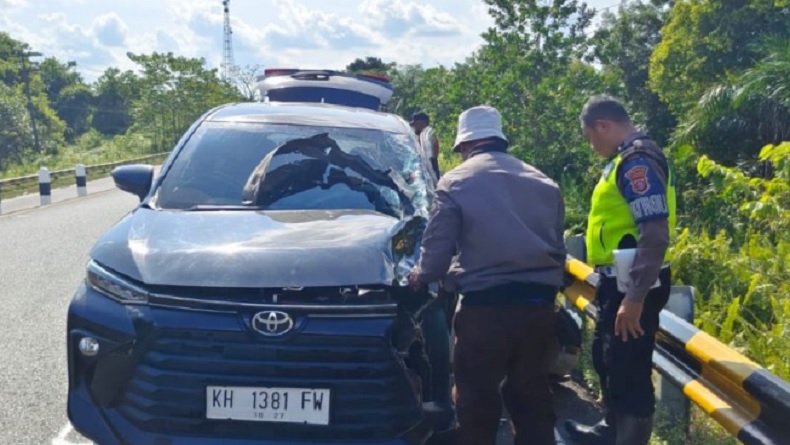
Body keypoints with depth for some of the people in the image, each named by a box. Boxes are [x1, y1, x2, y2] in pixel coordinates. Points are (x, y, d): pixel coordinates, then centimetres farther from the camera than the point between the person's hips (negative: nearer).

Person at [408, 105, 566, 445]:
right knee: (532, 395, 16)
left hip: (486, 304, -5)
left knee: (477, 399, 5)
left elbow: (437, 248, -3)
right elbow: (558, 245, 18)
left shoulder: (456, 182, -2)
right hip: (539, 303, 5)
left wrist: (420, 275, 17)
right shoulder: (543, 182, 14)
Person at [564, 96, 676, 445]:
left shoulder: (638, 159, -18)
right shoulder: (627, 157, 13)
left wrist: (635, 298, -28)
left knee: (629, 373, -2)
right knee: (608, 360, 24)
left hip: (632, 287, -11)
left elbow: (655, 233, -26)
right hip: (620, 282, 11)